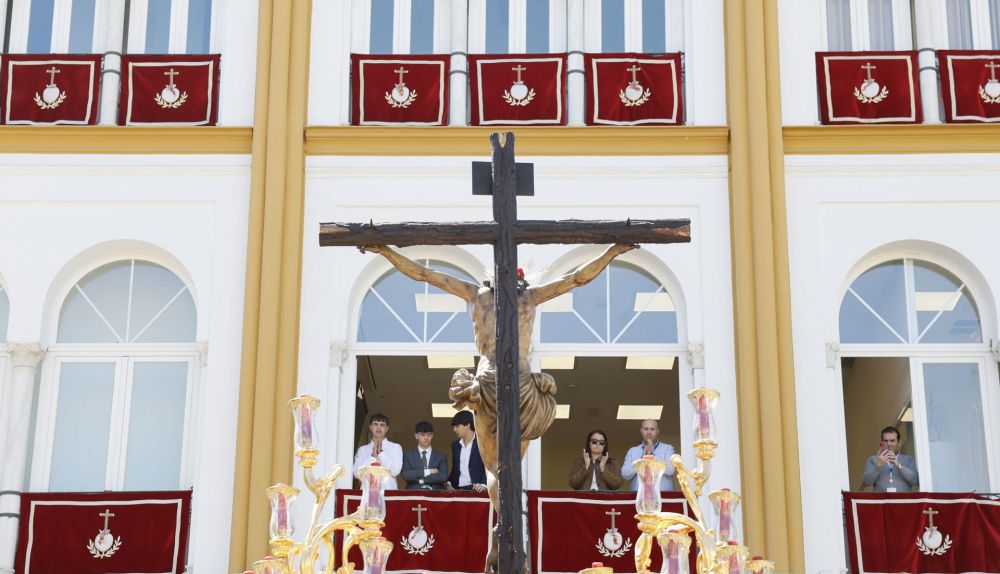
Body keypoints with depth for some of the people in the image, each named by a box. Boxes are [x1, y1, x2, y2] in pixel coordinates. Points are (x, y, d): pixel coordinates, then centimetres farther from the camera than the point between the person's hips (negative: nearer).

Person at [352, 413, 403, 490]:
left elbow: (395, 471, -4)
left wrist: (381, 452, -7)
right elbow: (357, 474, 1)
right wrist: (373, 456, -6)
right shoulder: (362, 449, 13)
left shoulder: (395, 447, 8)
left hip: (388, 490, -1)